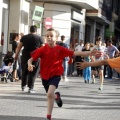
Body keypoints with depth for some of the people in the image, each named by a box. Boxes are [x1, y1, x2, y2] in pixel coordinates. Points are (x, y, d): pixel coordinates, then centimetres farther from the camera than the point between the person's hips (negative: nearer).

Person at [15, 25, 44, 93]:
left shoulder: (24, 37, 6)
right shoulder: (39, 38, 1)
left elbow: (19, 47, 5)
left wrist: (16, 55, 13)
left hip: (25, 57, 2)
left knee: (24, 72, 18)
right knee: (33, 73, 1)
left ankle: (23, 86, 27)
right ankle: (31, 88, -3)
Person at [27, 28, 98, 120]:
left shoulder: (60, 49, -7)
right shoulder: (42, 49, -8)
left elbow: (74, 53, -8)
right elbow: (31, 59, -7)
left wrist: (89, 53, -14)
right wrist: (30, 64, -31)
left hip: (55, 75, -2)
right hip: (45, 76, 3)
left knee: (50, 94, -23)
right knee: (50, 95, 20)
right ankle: (57, 96, 59)